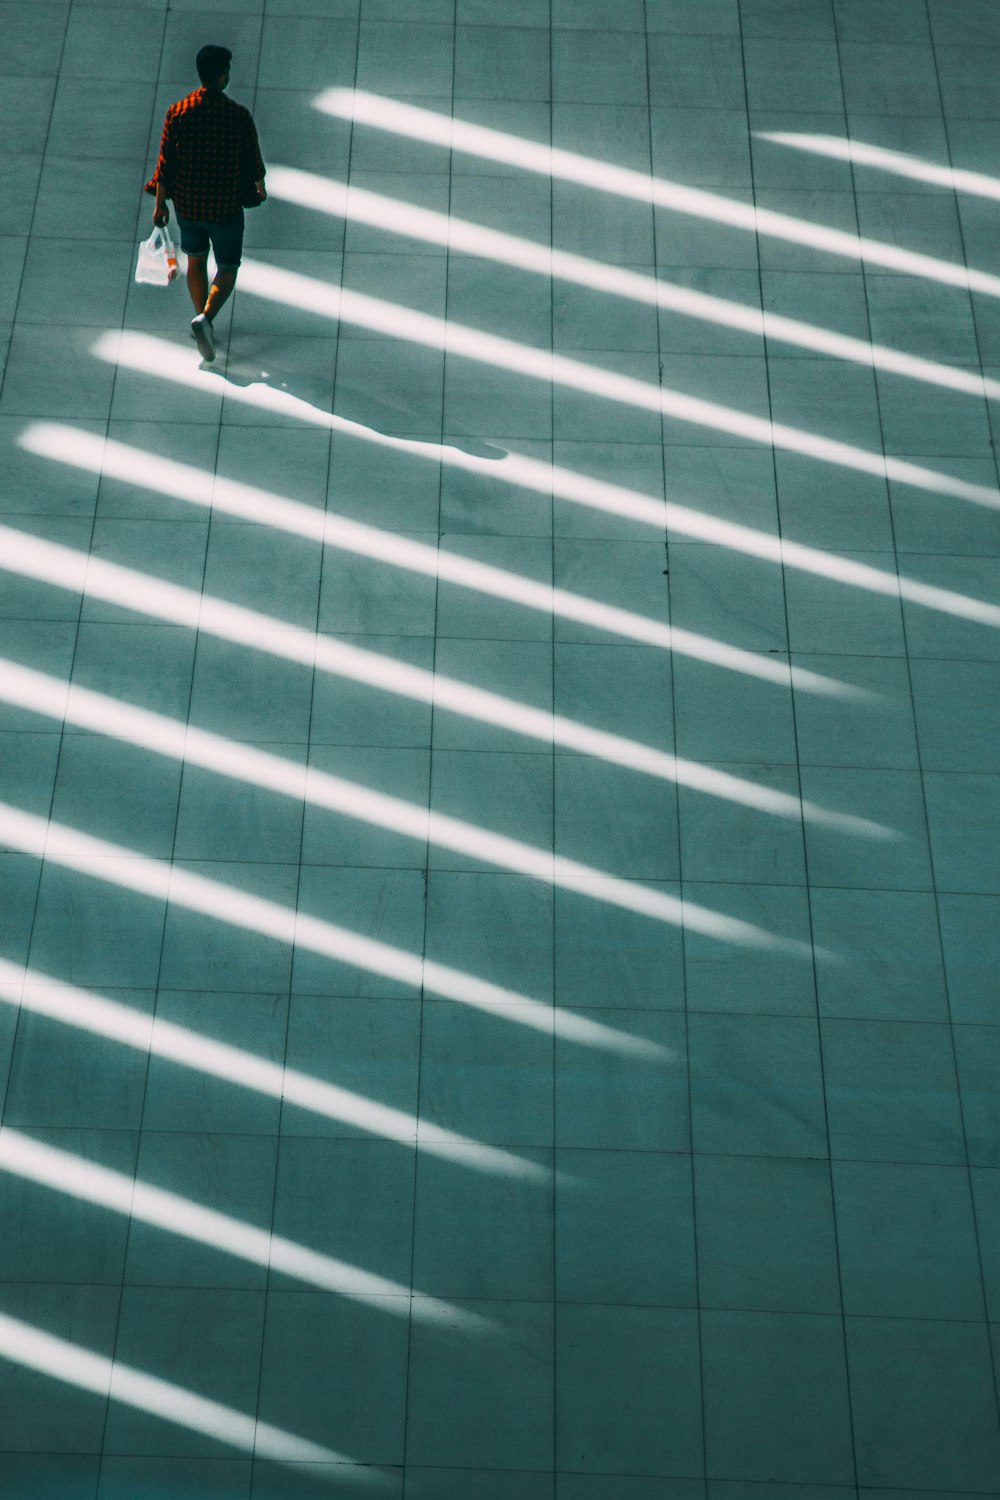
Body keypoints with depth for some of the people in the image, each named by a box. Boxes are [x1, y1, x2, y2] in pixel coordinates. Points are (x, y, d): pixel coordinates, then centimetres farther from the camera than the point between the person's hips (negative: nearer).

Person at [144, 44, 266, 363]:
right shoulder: (240, 116, -17)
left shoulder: (177, 112, -11)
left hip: (187, 204, 2)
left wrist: (160, 205, 7)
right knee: (228, 268, 13)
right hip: (226, 206, -2)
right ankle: (206, 317, -11)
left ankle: (202, 318, 33)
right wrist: (260, 188, 18)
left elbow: (165, 163, -6)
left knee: (195, 260, 25)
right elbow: (254, 161, -5)